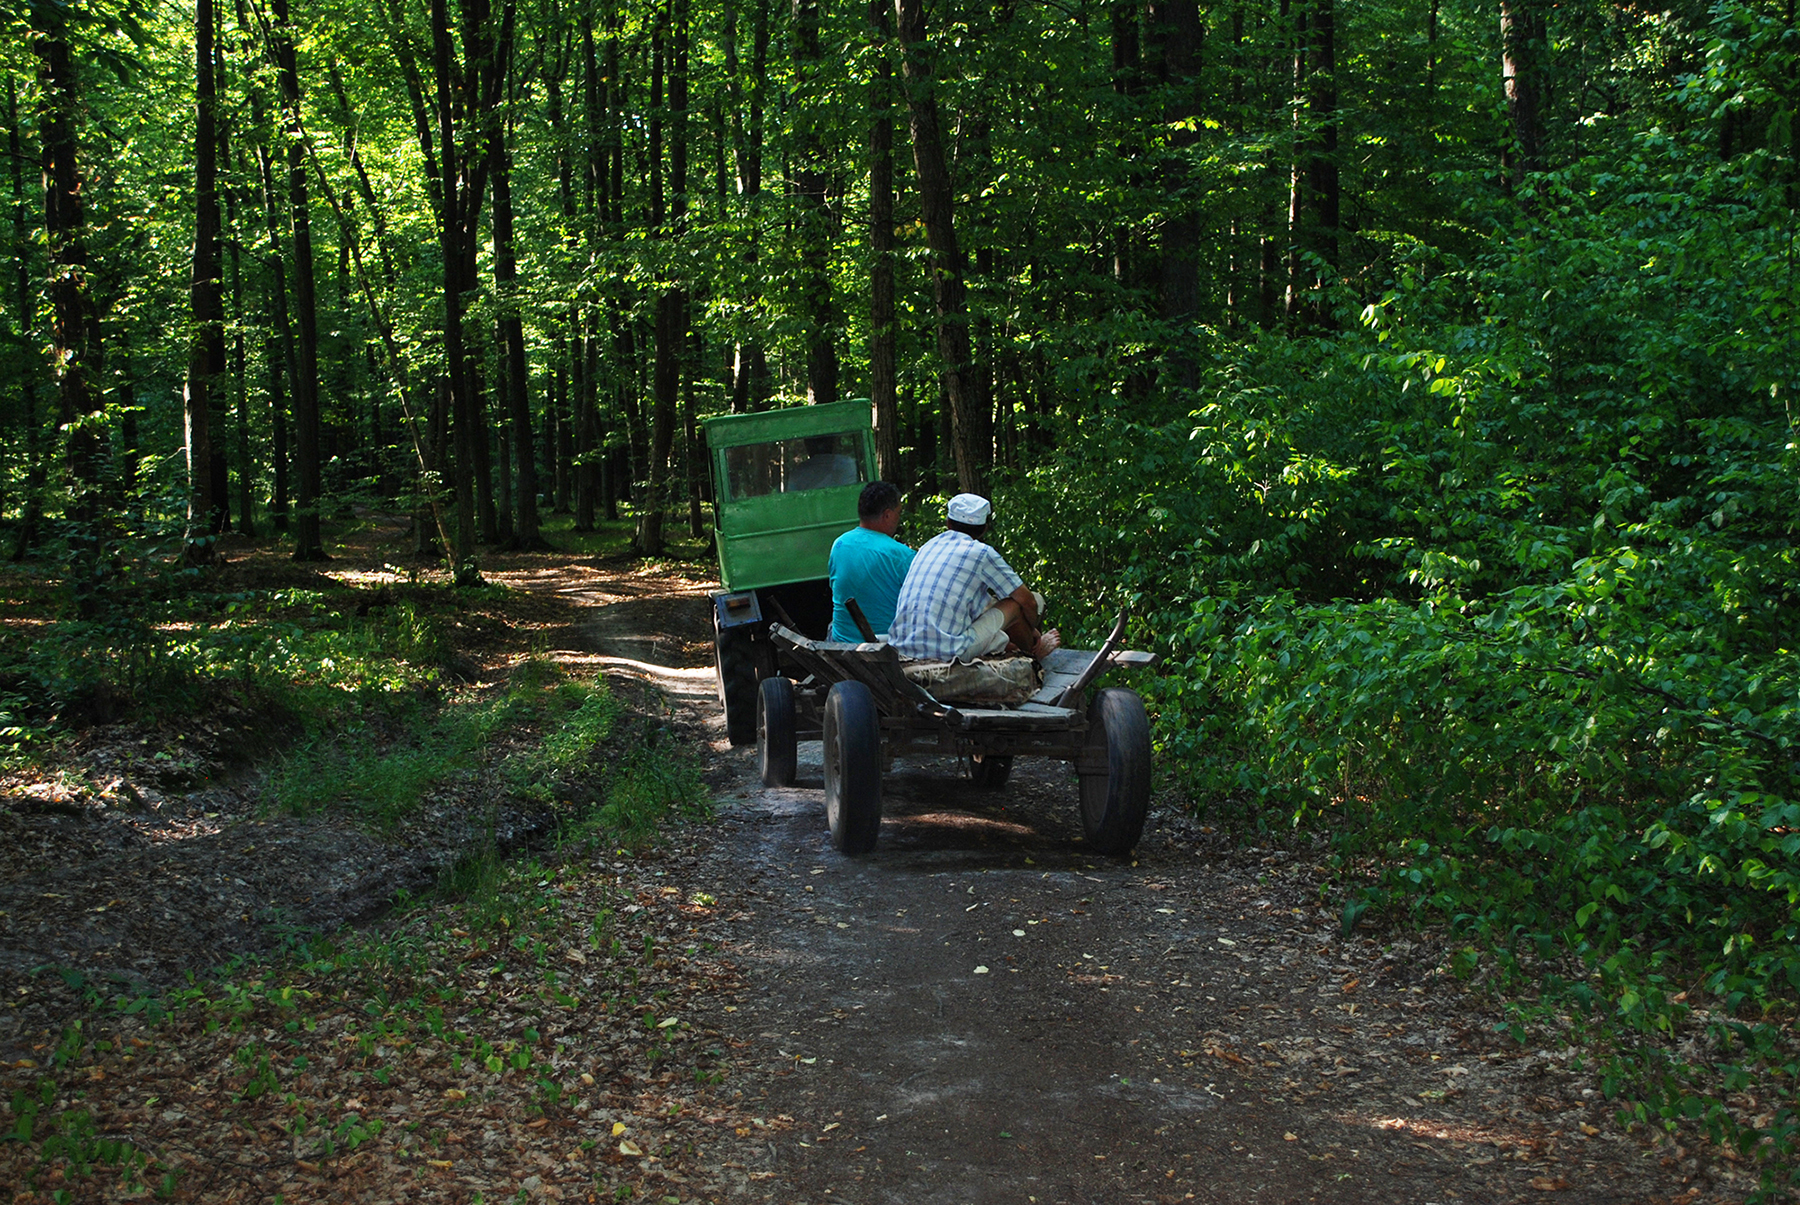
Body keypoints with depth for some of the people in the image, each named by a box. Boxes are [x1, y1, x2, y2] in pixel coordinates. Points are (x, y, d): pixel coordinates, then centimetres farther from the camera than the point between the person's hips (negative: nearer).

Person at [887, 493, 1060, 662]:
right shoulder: (981, 553, -2)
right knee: (1015, 603, 13)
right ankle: (1034, 652, 39)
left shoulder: (928, 546, 17)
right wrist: (1034, 631, 28)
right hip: (949, 652, -7)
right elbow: (1028, 601, 4)